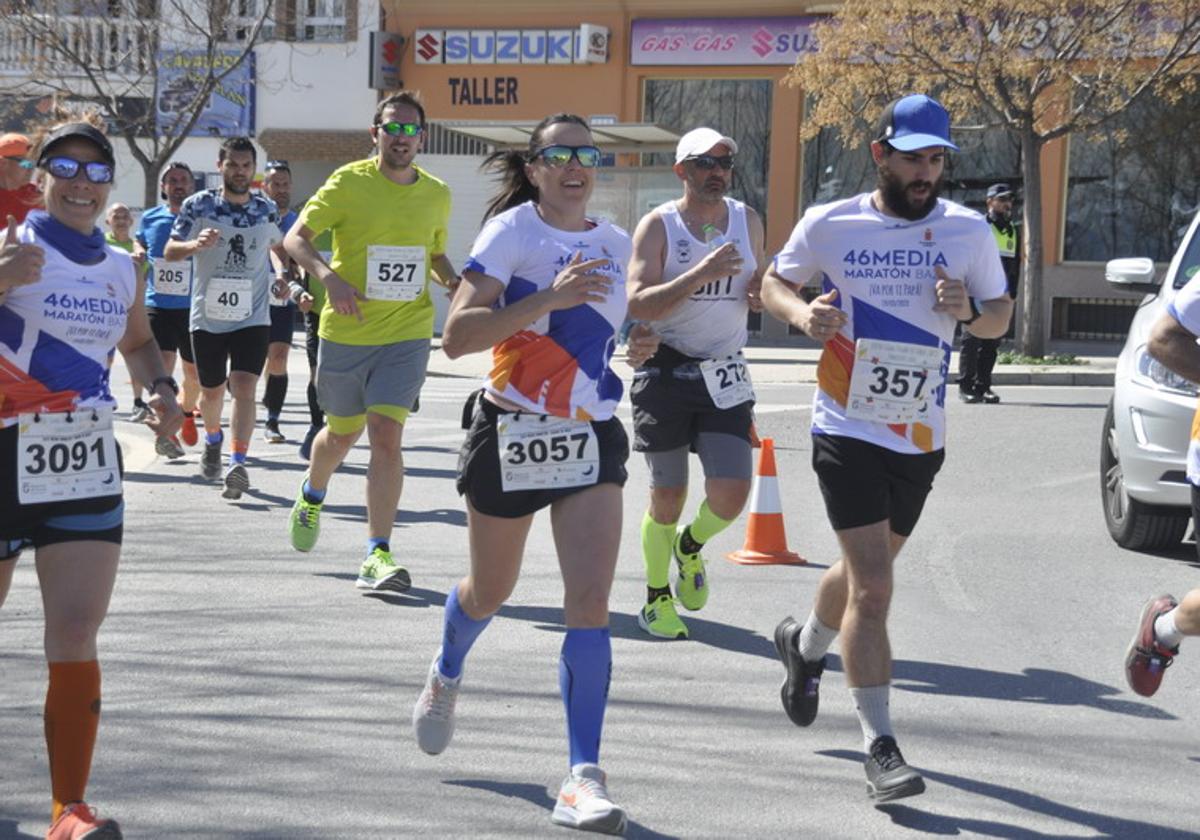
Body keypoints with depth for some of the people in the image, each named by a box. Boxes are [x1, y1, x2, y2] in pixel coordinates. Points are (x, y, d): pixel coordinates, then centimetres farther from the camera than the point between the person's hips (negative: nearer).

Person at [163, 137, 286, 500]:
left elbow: (276, 247, 23)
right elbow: (170, 251, -2)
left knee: (244, 388, -17)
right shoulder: (199, 205, -3)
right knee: (211, 390, 14)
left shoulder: (267, 210, 4)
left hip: (253, 317, 0)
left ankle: (237, 463, -21)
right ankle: (213, 439, 44)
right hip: (207, 316, 0)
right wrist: (196, 244, -23)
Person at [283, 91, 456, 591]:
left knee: (386, 435, -14)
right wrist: (329, 276, -26)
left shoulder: (437, 196, 5)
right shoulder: (349, 183, -7)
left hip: (407, 333, 1)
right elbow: (296, 238, -8)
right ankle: (311, 496, 49)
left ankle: (378, 554, -14)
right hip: (346, 333, -1)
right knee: (343, 434, 15)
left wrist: (455, 282, -1)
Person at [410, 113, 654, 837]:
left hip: (591, 438, 3)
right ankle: (446, 679, 52)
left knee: (591, 601, -12)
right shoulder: (511, 231, -9)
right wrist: (551, 297, -28)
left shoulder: (615, 244, 7)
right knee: (490, 591, 17)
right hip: (511, 435, -2)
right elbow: (457, 335, -21)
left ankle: (584, 777, -10)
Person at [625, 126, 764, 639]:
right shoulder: (658, 226, -7)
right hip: (666, 371, -3)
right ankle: (656, 598, 23)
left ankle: (691, 547, 26)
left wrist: (764, 295, -5)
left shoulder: (747, 222, 7)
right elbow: (637, 305, -18)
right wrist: (700, 275, -29)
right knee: (667, 497, 3)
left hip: (725, 375, 3)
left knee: (731, 492, -8)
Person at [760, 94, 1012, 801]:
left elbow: (1001, 316, 9)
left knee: (866, 571, 20)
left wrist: (971, 310, -14)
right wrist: (802, 313, -13)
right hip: (848, 431, -3)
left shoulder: (969, 231, -1)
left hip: (922, 437, 3)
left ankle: (806, 643, 51)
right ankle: (881, 746, -6)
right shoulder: (830, 225, -5)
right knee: (872, 586, -12)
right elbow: (775, 283, 9)